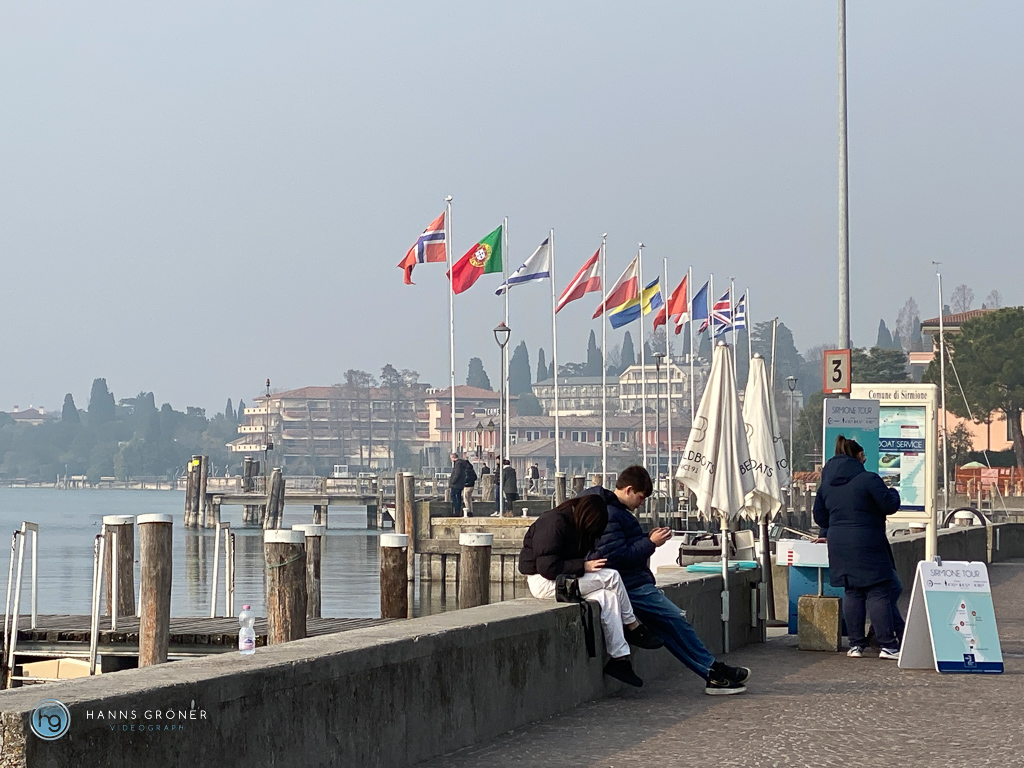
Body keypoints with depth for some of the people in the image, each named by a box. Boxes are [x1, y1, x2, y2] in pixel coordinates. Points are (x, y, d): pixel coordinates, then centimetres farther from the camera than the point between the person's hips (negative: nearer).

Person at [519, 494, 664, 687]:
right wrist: (584, 566, -24)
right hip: (543, 583, -10)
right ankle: (633, 627, -4)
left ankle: (619, 659, -18)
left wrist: (587, 564, -3)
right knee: (611, 577, -20)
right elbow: (547, 567, -25)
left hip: (563, 580, 10)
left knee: (608, 596, -14)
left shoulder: (574, 524, 12)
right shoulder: (554, 523, -19)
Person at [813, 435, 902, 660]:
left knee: (852, 593, 12)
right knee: (879, 593, -3)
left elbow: (819, 516, 17)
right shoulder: (868, 479, -10)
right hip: (867, 546, -6)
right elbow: (889, 505, -9)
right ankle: (887, 645, -6)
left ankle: (856, 643, 10)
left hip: (839, 546, 6)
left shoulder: (826, 484, 11)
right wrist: (893, 492, 13)